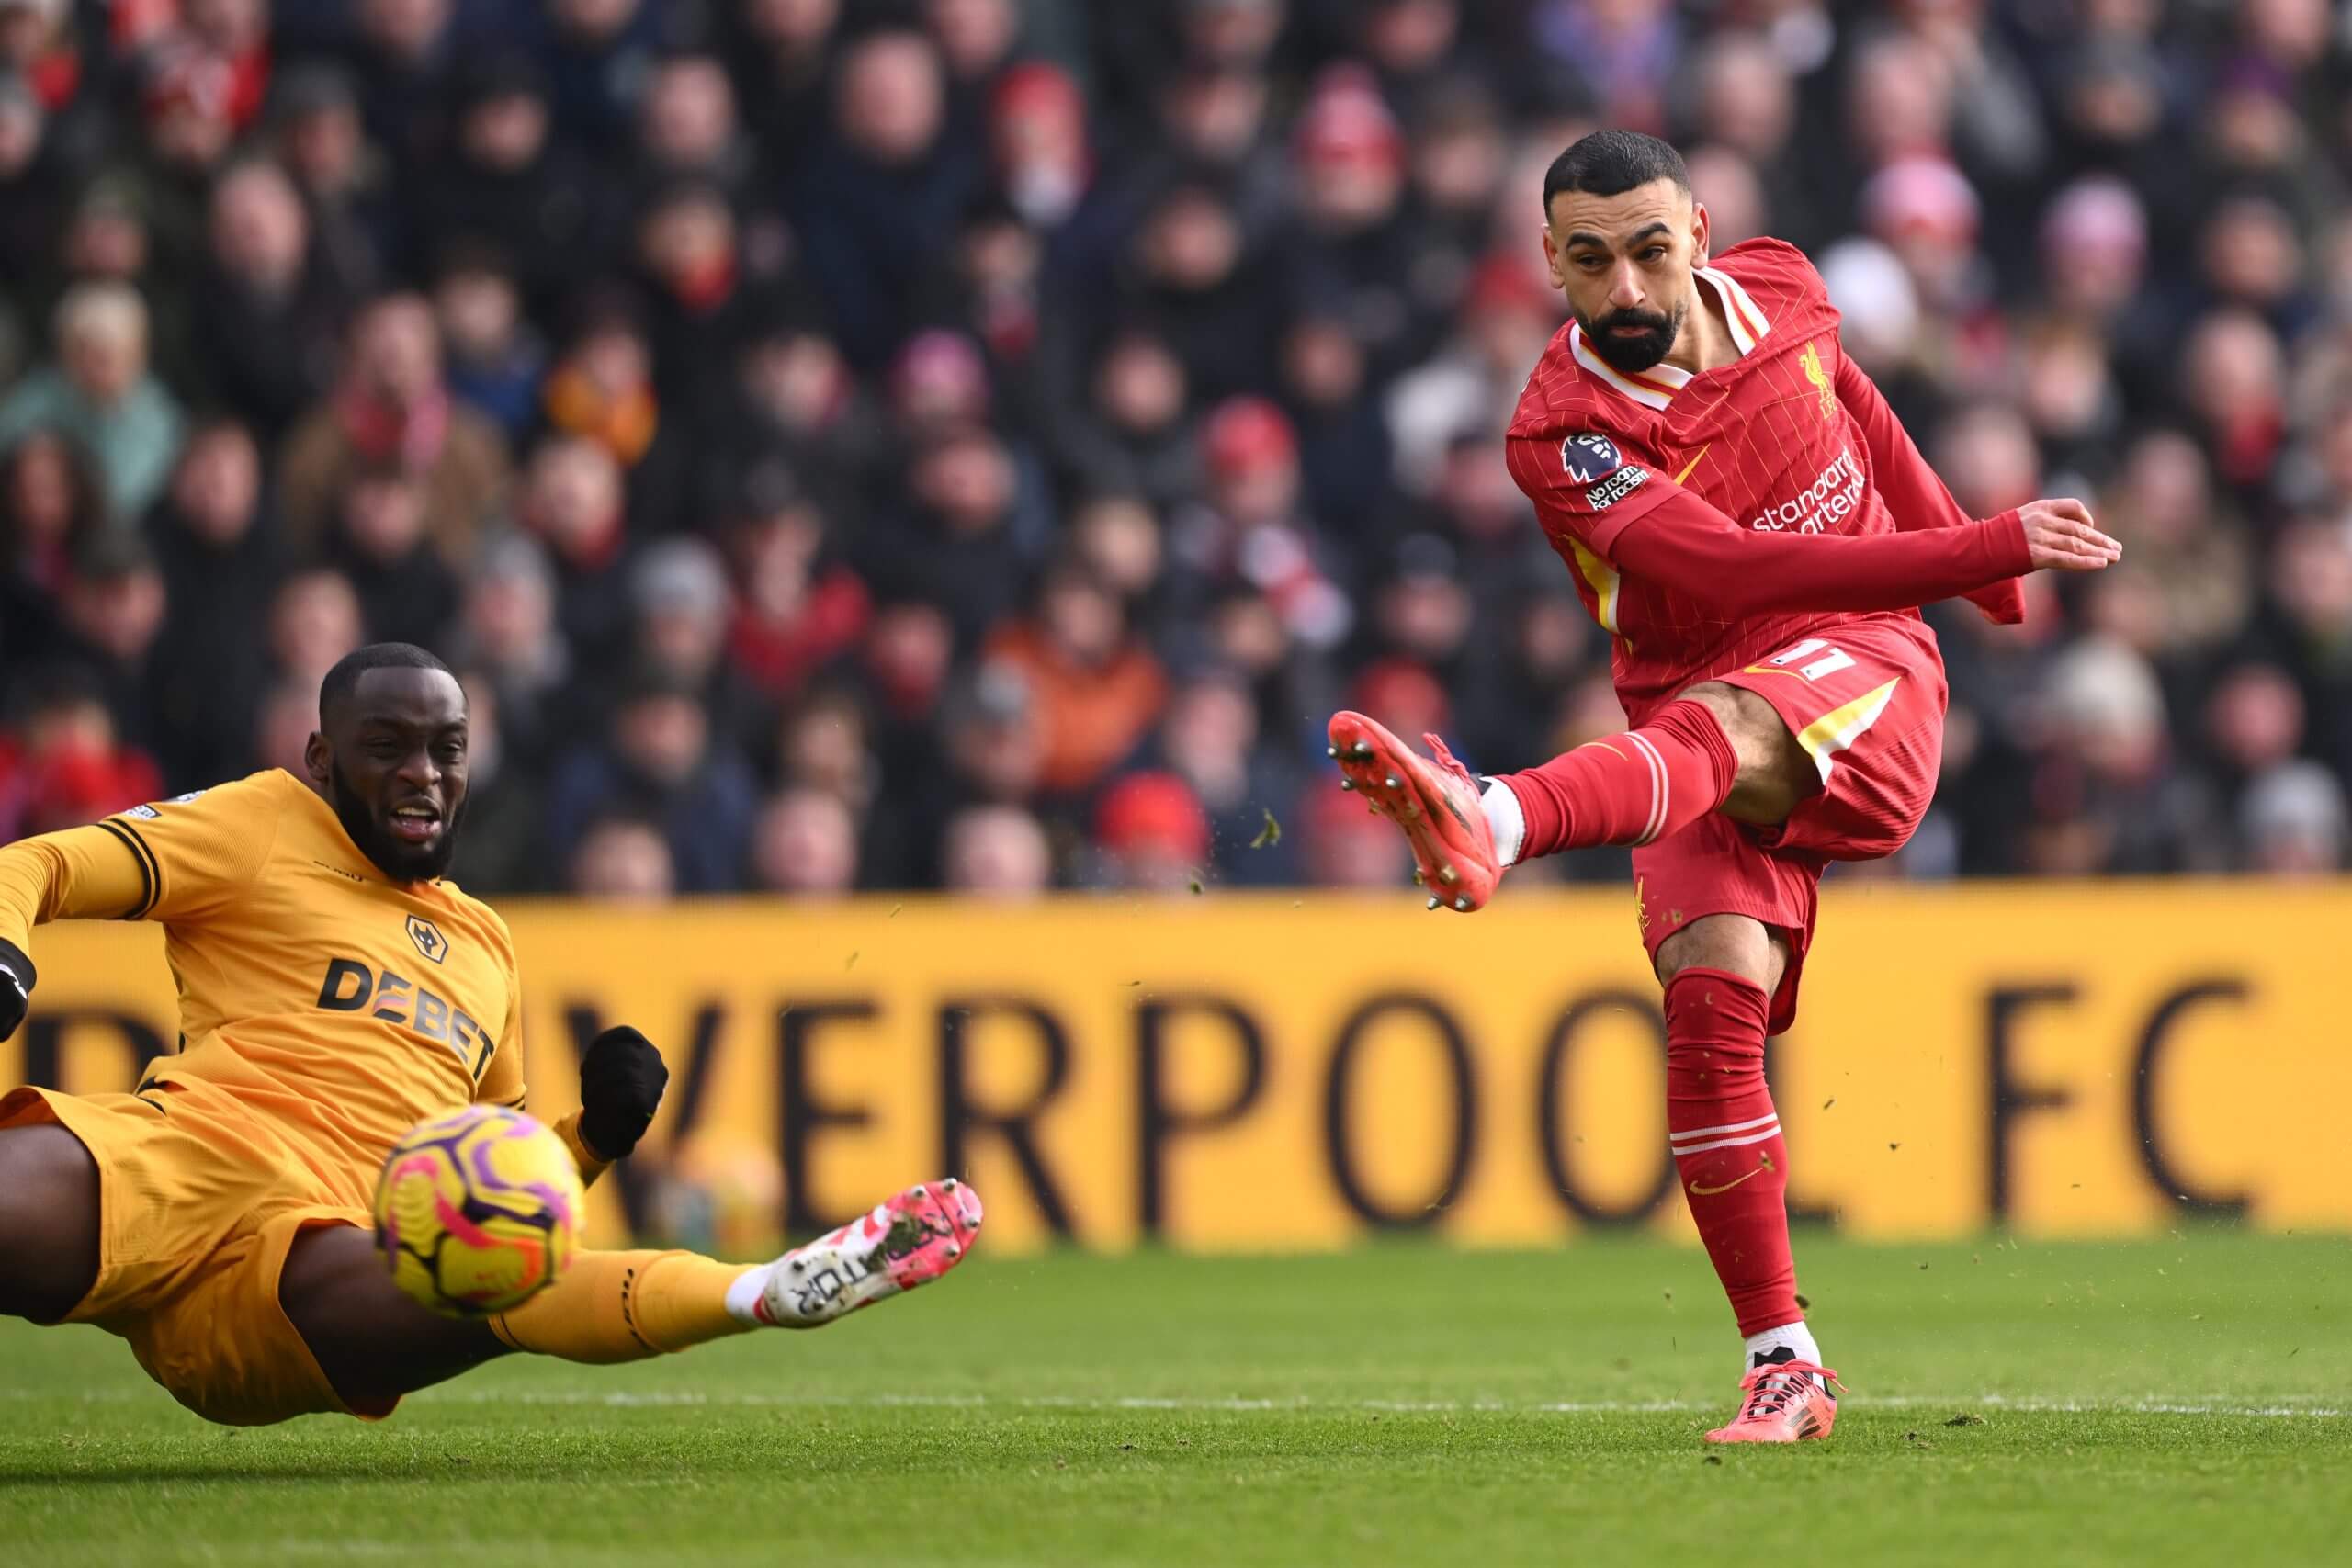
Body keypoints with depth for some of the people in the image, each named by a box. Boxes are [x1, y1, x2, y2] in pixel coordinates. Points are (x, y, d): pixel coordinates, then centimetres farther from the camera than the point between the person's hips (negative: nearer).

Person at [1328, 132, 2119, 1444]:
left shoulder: (1779, 297, 3)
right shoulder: (1562, 437, -12)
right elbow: (1733, 566, -23)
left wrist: (1991, 571, 32)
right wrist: (1993, 547, -27)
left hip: (1865, 684, -1)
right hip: (1705, 713, 1)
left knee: (1718, 723, -35)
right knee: (1713, 986, -22)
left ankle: (1499, 822, -69)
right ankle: (1782, 1366, -13)